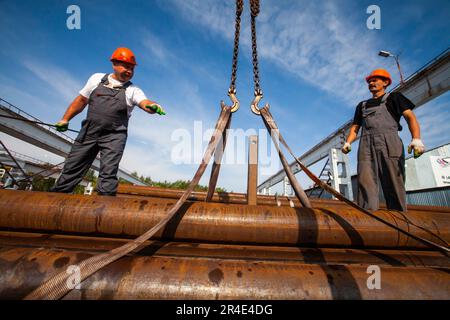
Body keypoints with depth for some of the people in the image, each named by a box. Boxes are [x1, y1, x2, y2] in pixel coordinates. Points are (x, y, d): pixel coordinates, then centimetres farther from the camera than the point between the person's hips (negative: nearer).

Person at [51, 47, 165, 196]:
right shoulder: (97, 78, 10)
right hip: (88, 133, 3)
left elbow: (144, 103, -19)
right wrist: (65, 119, 16)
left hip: (114, 137, -3)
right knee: (72, 169, 10)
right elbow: (81, 100, 17)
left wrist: (152, 106, -43)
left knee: (108, 174, -9)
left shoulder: (133, 90, 1)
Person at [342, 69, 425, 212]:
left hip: (389, 142, -2)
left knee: (394, 185, -9)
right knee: (365, 182, -13)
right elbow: (355, 128, 22)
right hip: (366, 145, 3)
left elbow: (410, 117, 4)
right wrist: (348, 143, 1)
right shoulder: (362, 105, 29)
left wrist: (416, 139, -15)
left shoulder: (393, 97, 19)